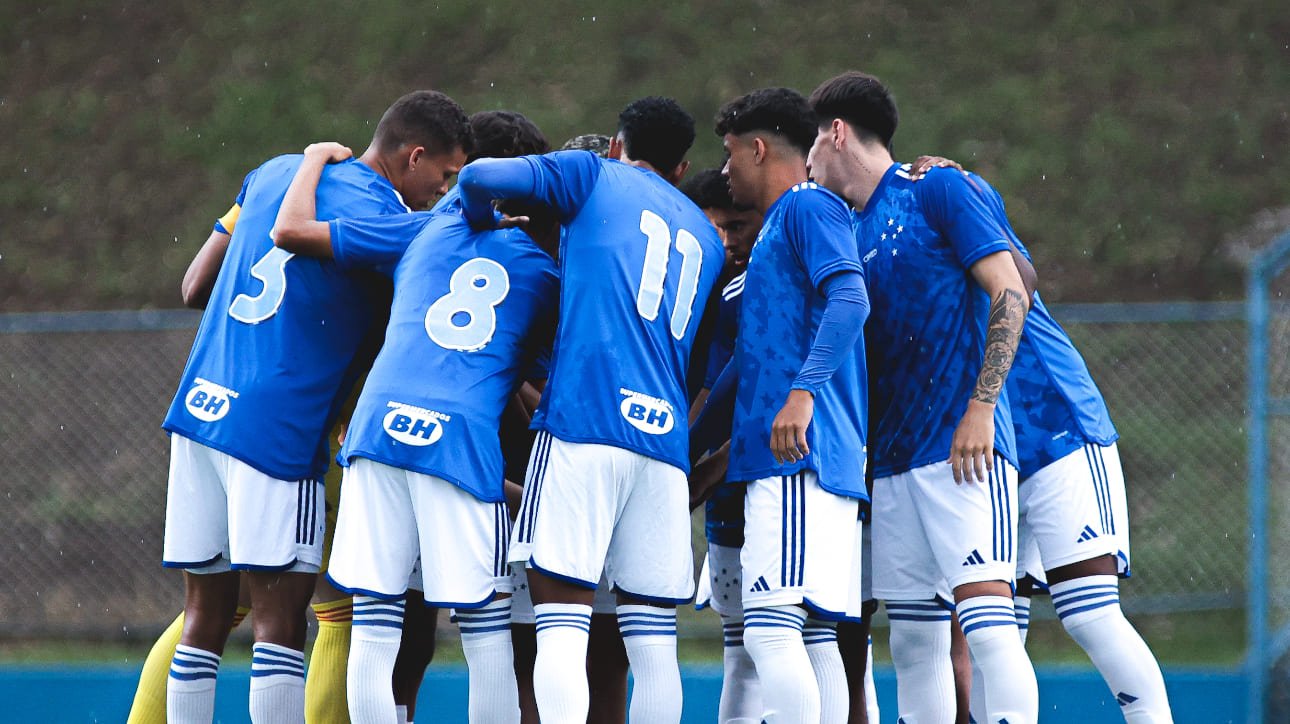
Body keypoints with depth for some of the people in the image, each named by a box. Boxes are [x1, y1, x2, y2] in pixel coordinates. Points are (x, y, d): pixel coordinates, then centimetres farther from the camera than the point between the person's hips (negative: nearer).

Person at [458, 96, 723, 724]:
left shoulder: (595, 176, 12)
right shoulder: (707, 239, 27)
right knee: (653, 639, 5)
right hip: (667, 437, 5)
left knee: (560, 625, -10)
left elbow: (481, 177, -2)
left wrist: (482, 223, 22)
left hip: (583, 420, -5)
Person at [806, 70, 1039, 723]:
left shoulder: (938, 191, -1)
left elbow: (1010, 294, -8)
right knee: (913, 639, 4)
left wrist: (980, 408, -16)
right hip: (891, 459, 8)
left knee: (985, 614, -18)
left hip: (963, 446, -8)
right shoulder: (848, 235, 20)